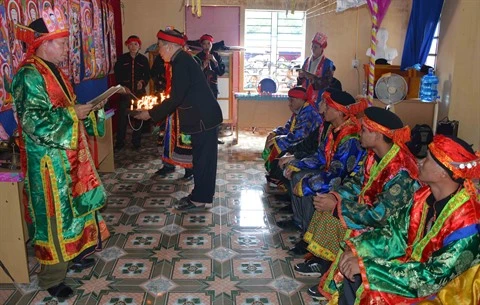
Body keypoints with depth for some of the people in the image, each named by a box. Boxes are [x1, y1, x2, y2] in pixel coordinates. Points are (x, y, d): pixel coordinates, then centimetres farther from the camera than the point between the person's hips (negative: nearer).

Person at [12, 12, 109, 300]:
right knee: (54, 215, 1)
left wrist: (88, 110, 2)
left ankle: (71, 255, 35)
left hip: (69, 156, 9)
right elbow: (35, 122, -25)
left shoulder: (53, 72, 12)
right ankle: (52, 277, 15)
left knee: (72, 207, 18)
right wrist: (74, 113, -19)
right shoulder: (29, 76, -18)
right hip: (48, 161, -9)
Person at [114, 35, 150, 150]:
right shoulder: (121, 59, 3)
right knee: (122, 116, -4)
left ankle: (136, 141, 16)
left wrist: (143, 82, -11)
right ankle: (120, 142, 6)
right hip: (125, 92, -1)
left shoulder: (143, 59, 6)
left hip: (139, 92, 1)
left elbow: (147, 75, 9)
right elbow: (117, 75, 3)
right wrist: (123, 87, -10)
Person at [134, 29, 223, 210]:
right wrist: (156, 111, 19)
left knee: (202, 158, -1)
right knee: (202, 157, 15)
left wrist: (151, 114, -12)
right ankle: (201, 196, 25)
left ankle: (200, 199, 9)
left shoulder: (181, 62, -17)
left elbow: (176, 97, -20)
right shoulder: (182, 59, 13)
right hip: (202, 115, 10)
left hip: (203, 117, -10)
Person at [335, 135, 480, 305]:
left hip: (443, 289, -6)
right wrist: (356, 248, -15)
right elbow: (396, 231, 1)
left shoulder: (466, 224, -29)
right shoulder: (424, 196, -7)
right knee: (352, 268, -5)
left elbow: (434, 277, -29)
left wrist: (367, 265, -30)